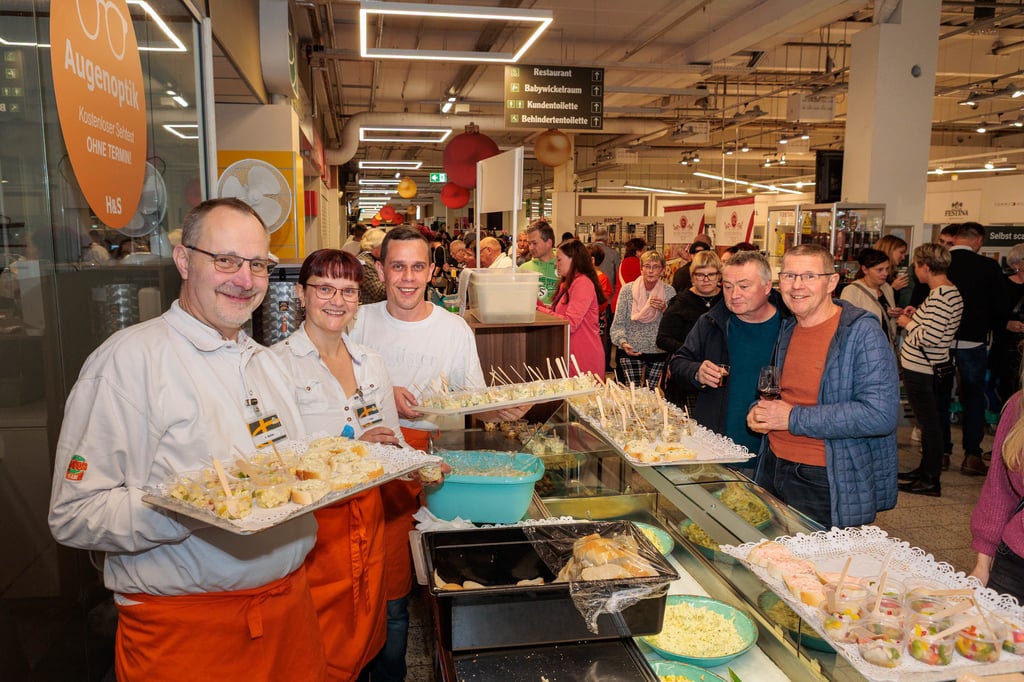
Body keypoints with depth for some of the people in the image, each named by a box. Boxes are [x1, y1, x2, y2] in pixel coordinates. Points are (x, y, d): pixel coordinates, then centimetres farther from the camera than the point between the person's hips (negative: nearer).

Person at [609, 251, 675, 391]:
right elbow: (618, 324, -3)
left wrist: (665, 308, -14)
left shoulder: (669, 291, 1)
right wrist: (623, 342, -19)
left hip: (659, 352, 1)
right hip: (631, 351, -1)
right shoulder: (628, 290, -4)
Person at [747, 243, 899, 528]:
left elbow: (880, 415, -24)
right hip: (772, 471, 7)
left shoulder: (862, 332, -15)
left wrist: (794, 418, -22)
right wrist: (761, 409, 0)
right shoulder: (788, 328, 8)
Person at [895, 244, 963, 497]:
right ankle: (926, 469, 33)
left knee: (929, 424, 0)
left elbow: (929, 338, -26)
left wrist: (908, 324, -11)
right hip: (932, 369, 10)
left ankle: (931, 481, 10)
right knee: (931, 422, 20)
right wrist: (917, 316, 11)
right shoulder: (951, 291, 10)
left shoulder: (939, 296, -22)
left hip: (921, 372, -10)